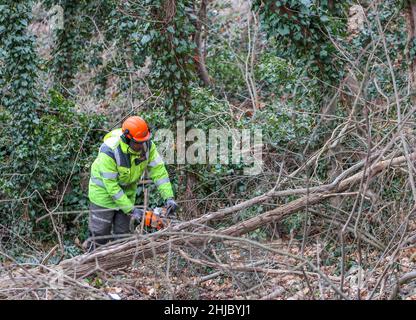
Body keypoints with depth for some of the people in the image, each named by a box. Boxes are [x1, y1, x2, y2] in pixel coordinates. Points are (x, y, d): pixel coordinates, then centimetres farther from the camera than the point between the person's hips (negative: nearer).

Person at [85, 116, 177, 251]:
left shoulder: (147, 145, -21)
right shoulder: (110, 151, -36)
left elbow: (158, 170, -17)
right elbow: (111, 185, -31)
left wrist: (169, 197, -26)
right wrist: (131, 210, -30)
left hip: (127, 192, 5)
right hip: (104, 190, -5)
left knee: (122, 233, 11)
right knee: (100, 234, 2)